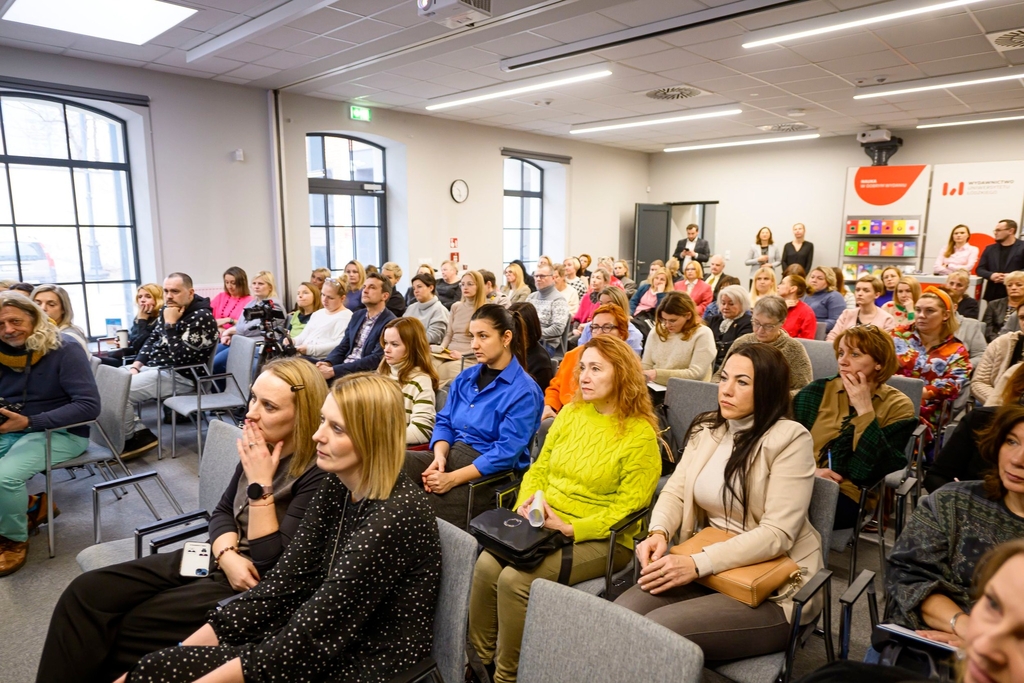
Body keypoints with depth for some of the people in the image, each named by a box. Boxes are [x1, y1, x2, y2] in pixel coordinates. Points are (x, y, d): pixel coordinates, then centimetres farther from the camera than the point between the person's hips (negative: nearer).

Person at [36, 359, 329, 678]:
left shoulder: (319, 473, -22)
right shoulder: (261, 445, 2)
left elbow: (271, 561, -21)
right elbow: (223, 510, 10)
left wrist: (261, 482, -25)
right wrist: (227, 555, -10)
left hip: (256, 587, -7)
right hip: (216, 559, 8)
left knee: (129, 628, -13)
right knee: (87, 592, -3)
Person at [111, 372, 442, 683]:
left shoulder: (394, 516, -27)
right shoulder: (337, 485, -1)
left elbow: (314, 631, -24)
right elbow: (285, 580, -2)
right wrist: (184, 648, -6)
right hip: (327, 642, 7)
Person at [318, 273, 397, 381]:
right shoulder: (358, 315, 13)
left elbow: (376, 360, -20)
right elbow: (342, 347, 14)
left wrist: (333, 370, -23)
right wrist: (327, 363, -10)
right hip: (343, 368, 7)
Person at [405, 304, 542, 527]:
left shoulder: (524, 391, -11)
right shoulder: (465, 377, 12)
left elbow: (506, 452, -17)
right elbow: (444, 422, 12)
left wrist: (452, 478, -21)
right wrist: (439, 457, -11)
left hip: (487, 472, -6)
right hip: (451, 454, 7)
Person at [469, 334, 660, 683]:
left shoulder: (640, 433, -9)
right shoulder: (571, 413, 8)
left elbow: (627, 507, -12)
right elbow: (539, 469, 14)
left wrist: (571, 528, -19)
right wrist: (526, 503, -5)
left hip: (600, 538, -5)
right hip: (545, 525, 6)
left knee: (515, 580, -24)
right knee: (486, 565, -18)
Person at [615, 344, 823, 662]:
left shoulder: (790, 439, -14)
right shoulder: (706, 429, 6)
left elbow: (777, 534, -20)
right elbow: (674, 492, 7)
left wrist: (698, 563, -28)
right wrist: (659, 533, -16)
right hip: (710, 569, 6)